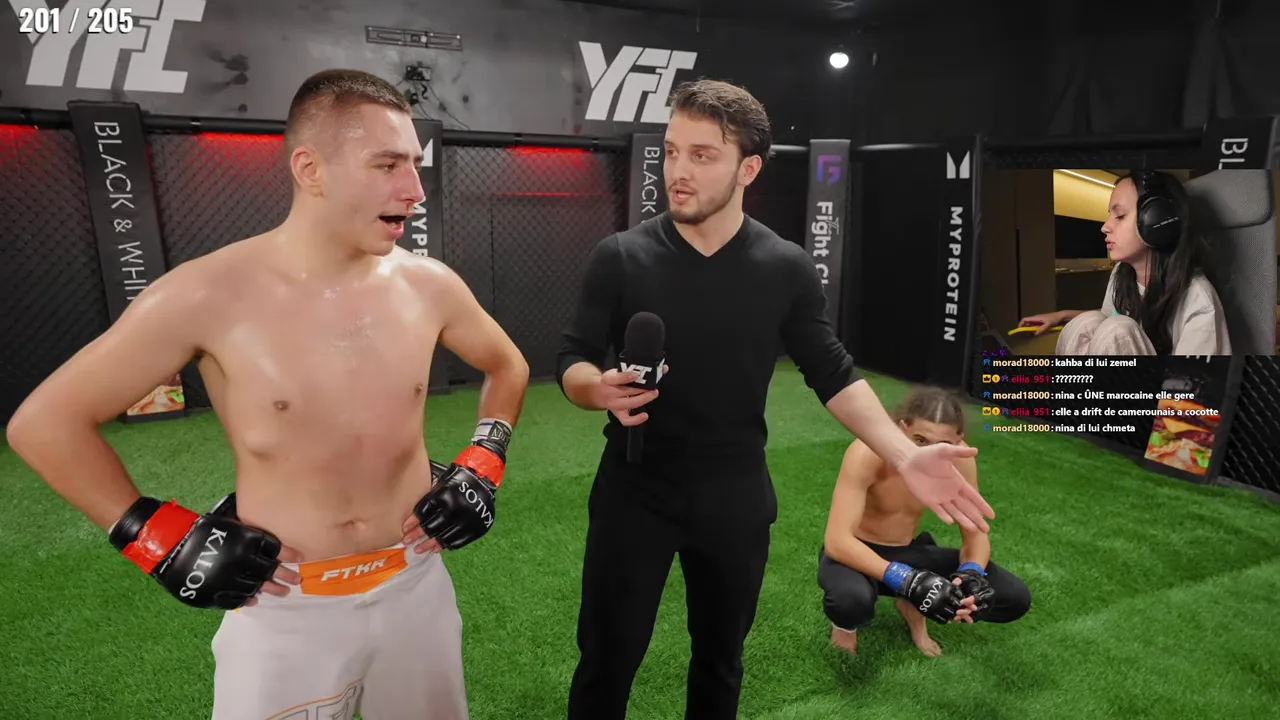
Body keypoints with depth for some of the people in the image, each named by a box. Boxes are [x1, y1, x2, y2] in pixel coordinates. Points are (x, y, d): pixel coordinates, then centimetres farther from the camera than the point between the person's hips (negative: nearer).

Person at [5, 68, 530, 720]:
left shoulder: (427, 284, -7)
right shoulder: (209, 295, -15)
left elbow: (507, 366, 12)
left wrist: (482, 467, 0)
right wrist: (163, 541, -8)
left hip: (417, 586, 3)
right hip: (286, 607, -3)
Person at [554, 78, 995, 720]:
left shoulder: (786, 268, -6)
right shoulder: (619, 257, -10)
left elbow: (833, 375, 0)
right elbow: (571, 363, -5)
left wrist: (904, 456, -12)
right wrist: (602, 390, -28)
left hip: (736, 499, 2)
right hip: (634, 493, -1)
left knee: (721, 659, 21)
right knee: (606, 663, 11)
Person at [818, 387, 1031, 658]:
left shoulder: (959, 458, -17)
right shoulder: (868, 453, -32)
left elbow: (975, 534, -5)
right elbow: (836, 541, -35)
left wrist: (972, 574, -27)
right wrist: (909, 582, -43)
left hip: (908, 553, 4)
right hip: (857, 554, -4)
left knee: (1015, 598, -10)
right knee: (852, 598, -40)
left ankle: (913, 607, 13)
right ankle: (846, 624, 0)